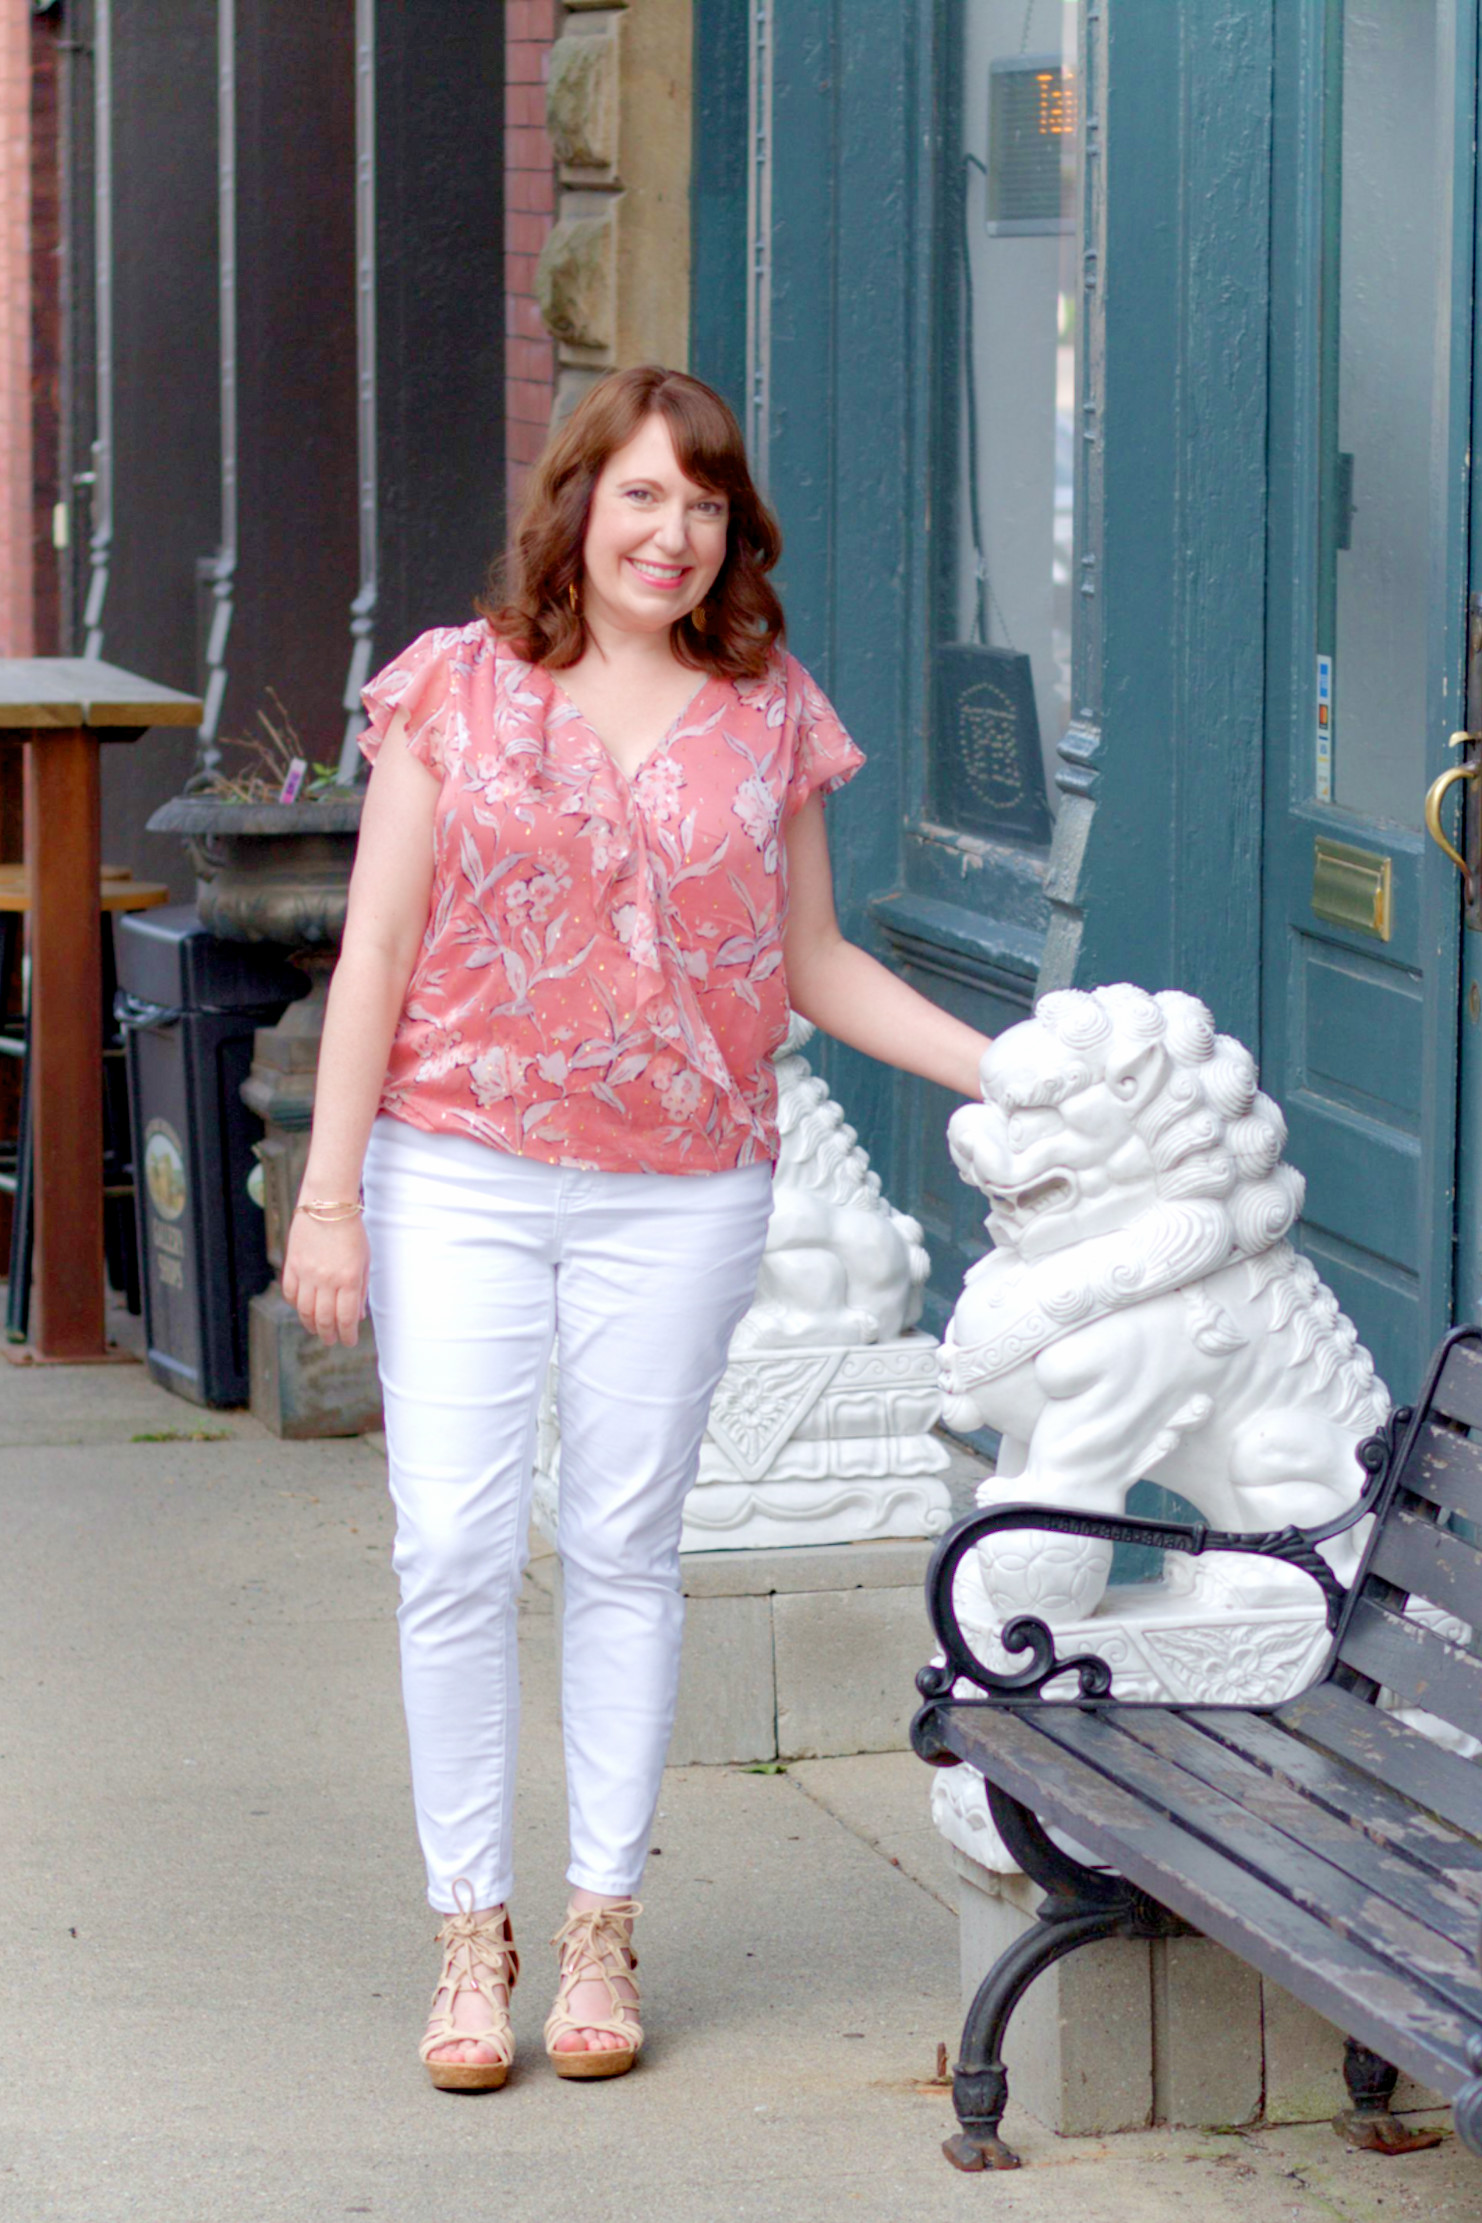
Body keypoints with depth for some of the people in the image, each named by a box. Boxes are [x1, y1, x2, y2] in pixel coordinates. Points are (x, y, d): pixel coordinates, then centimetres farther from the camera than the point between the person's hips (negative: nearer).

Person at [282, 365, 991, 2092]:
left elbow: (815, 967, 13)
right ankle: (470, 1928, 8)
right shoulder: (455, 688, 0)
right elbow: (379, 945, 0)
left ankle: (601, 1923, 16)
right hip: (459, 1175, -1)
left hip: (679, 1190, 1)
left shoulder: (770, 719, 6)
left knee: (624, 1551, 6)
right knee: (455, 1548, -4)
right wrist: (329, 1192, -3)